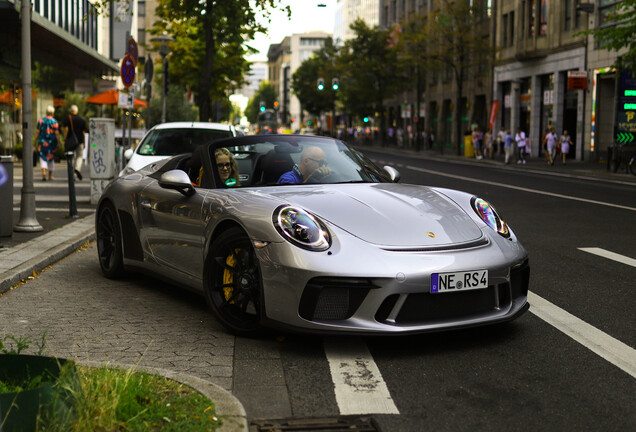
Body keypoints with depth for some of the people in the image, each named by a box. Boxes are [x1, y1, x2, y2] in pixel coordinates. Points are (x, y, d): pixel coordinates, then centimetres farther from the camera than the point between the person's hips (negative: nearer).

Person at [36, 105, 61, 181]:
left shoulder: (40, 120, 0)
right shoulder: (55, 122, -6)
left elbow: (38, 132, -1)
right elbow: (57, 133, -9)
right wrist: (59, 143, -4)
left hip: (42, 141, 0)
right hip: (52, 142, 0)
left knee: (43, 158, 2)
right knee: (51, 158, 13)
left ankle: (43, 171, -22)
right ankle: (50, 175, 22)